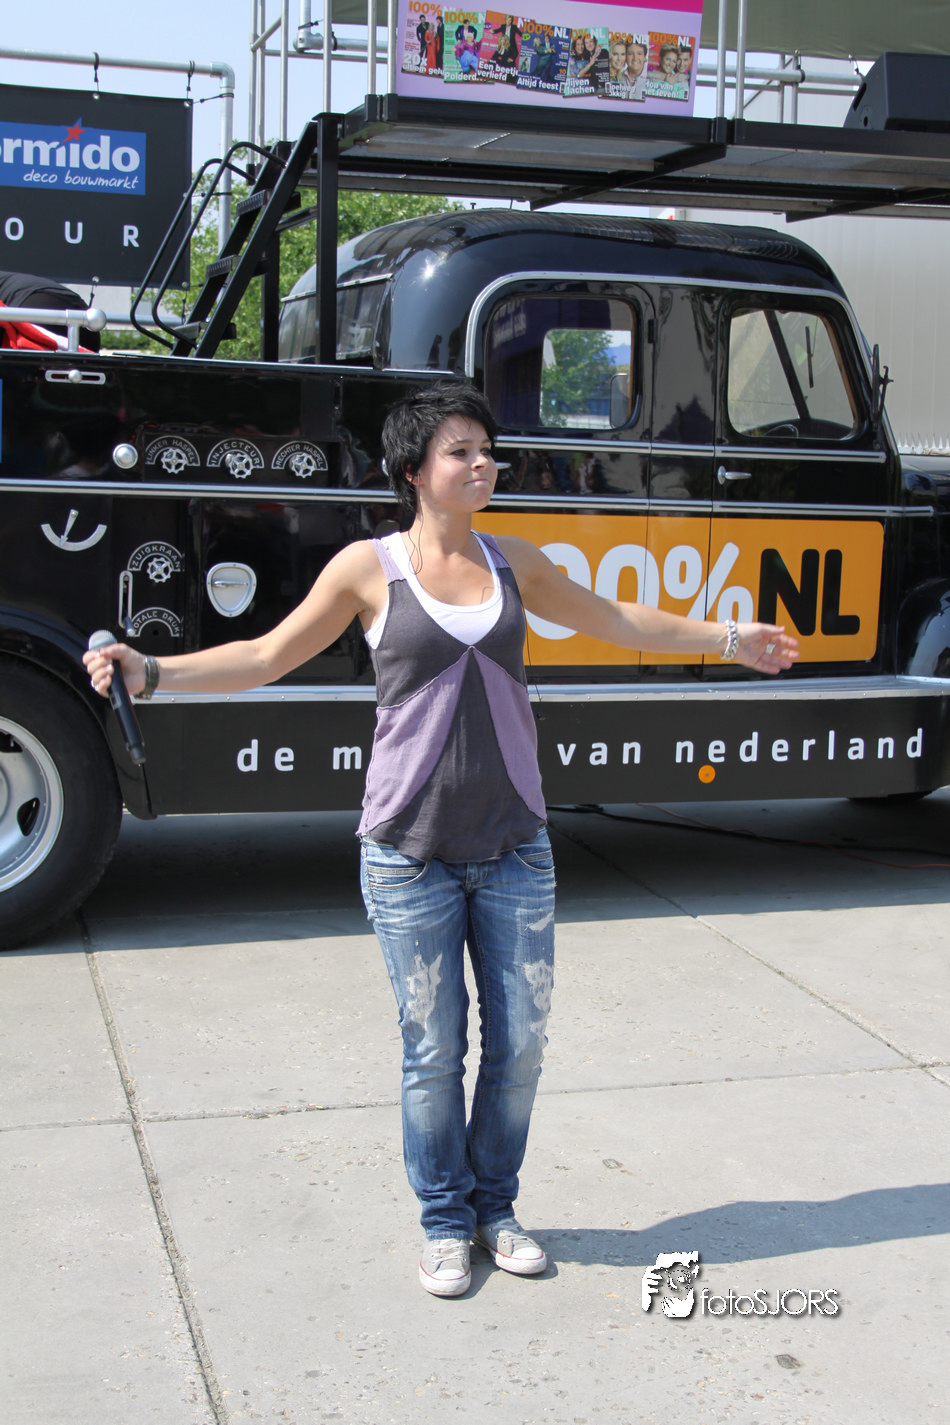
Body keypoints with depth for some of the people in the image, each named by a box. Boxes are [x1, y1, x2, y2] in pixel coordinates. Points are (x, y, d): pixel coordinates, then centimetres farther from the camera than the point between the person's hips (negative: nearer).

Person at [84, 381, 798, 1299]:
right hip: (411, 853, -3)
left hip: (513, 848, 3)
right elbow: (267, 656, 0)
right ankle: (444, 1224, 24)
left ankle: (496, 1207, 28)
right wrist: (150, 671, -11)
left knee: (519, 1039, 7)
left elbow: (615, 622, 20)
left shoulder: (513, 562, 7)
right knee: (434, 1050, 4)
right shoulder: (369, 568, -3)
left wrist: (728, 640, 27)